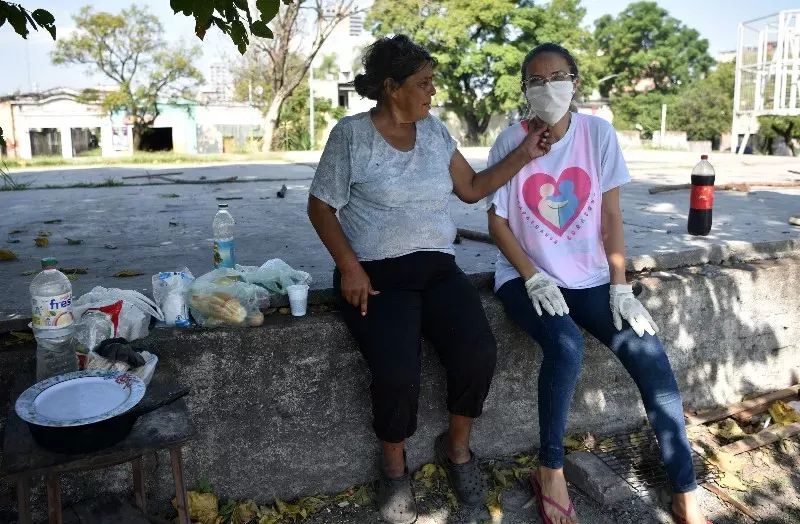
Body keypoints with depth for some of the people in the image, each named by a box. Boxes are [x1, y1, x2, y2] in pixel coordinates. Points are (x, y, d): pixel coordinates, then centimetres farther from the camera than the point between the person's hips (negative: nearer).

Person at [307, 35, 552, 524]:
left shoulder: (435, 130, 11)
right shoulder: (351, 134, -4)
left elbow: (472, 188, 15)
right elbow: (320, 206, -1)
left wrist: (522, 156, 4)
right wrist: (349, 266, -13)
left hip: (437, 266, 4)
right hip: (377, 272, -4)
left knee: (479, 353, -21)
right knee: (397, 374, -27)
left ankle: (457, 447, 10)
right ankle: (394, 467, 6)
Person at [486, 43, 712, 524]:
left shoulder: (599, 133, -1)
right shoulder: (511, 142, -6)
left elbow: (611, 216, 0)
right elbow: (497, 222, -4)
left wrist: (621, 287, -6)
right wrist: (533, 279, -15)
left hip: (590, 278, 3)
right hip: (527, 277, -2)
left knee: (650, 355, -15)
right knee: (566, 345, -31)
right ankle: (551, 471, -8)